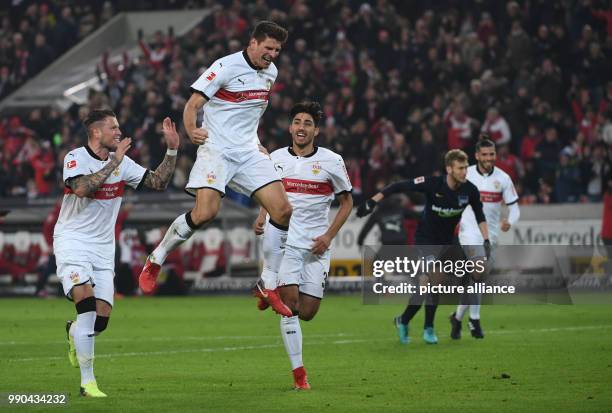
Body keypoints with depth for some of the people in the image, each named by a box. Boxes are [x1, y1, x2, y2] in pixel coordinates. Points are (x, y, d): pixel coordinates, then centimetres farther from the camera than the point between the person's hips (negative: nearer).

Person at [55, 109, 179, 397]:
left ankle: (74, 333, 36)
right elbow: (81, 189, -28)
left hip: (103, 248, 5)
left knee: (101, 319, -2)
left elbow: (158, 183, 8)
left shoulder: (122, 162, 7)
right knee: (87, 304, -22)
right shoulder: (75, 158, -9)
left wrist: (172, 150, -1)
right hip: (72, 242, -5)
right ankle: (87, 381, -15)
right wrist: (113, 162, -23)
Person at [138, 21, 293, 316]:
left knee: (282, 210, -6)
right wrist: (191, 131, -27)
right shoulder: (226, 67, -12)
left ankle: (269, 286, 5)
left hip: (249, 152, 7)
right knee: (205, 213, -22)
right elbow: (193, 104, -13)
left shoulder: (270, 72, 11)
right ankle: (154, 262, 1)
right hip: (216, 150, -7)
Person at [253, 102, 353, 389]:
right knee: (290, 302, -17)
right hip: (282, 239, 0)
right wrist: (261, 218, 2)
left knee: (307, 313, -2)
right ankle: (298, 373, -12)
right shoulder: (275, 159, 7)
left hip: (316, 245, 0)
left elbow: (346, 201, 9)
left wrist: (329, 235, -3)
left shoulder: (331, 161, 1)